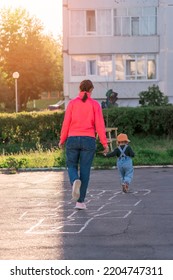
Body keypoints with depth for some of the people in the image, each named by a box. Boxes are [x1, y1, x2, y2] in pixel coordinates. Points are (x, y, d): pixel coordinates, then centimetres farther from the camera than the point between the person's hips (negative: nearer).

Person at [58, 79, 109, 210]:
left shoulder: (72, 103, 2)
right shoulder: (95, 104, 0)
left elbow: (66, 123, 0)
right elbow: (99, 125, -5)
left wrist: (62, 140, 11)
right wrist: (105, 143, -1)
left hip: (72, 139, 1)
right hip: (88, 140, 0)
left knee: (72, 167, 15)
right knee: (85, 170, 6)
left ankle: (75, 181, -19)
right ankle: (80, 201, 4)